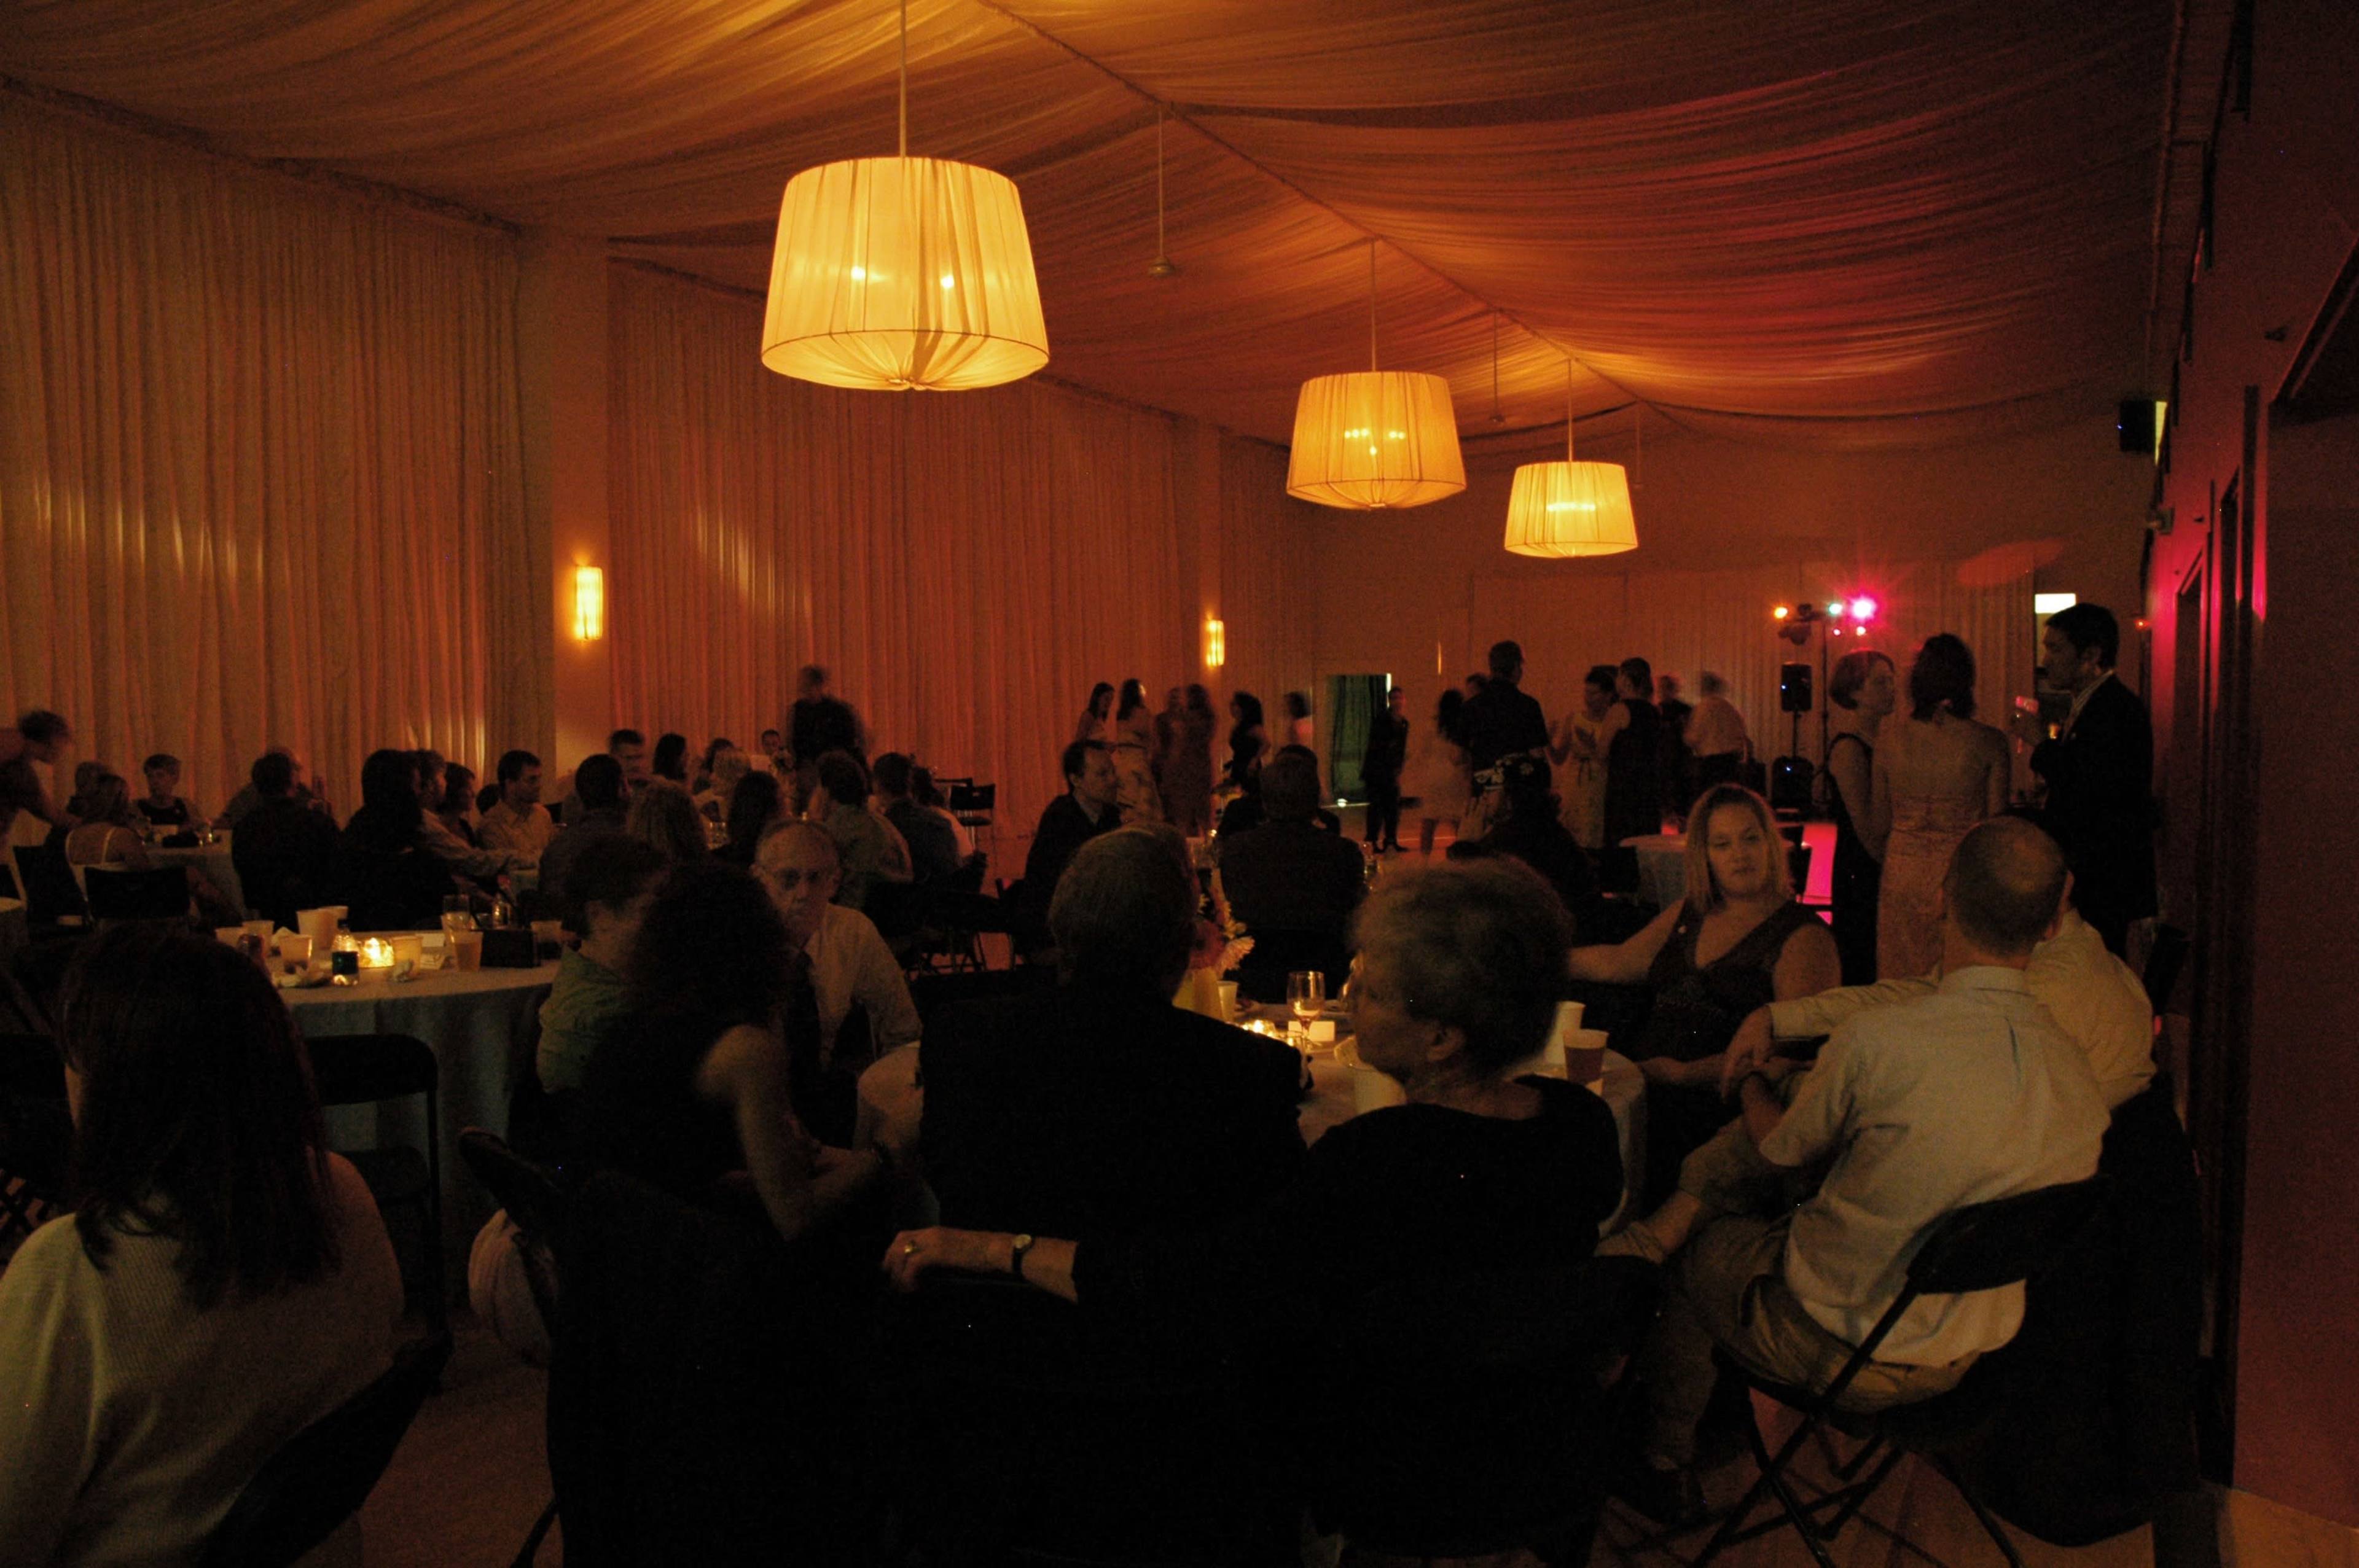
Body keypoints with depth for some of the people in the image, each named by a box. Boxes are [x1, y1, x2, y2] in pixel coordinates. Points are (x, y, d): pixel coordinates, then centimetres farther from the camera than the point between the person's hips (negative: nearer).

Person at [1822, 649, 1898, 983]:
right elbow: (1861, 821, -15)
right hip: (1861, 871, -8)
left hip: (1880, 869, 8)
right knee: (1860, 966, -4)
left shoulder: (1882, 739, 13)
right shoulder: (1849, 747, -13)